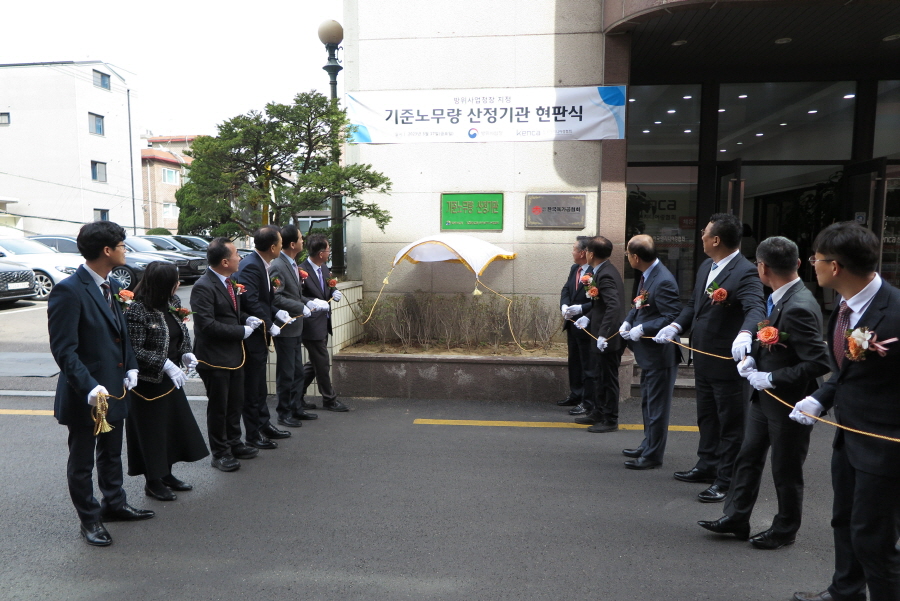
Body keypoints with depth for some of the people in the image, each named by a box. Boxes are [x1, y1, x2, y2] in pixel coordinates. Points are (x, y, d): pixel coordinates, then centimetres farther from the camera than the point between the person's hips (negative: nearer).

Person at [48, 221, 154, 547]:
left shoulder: (114, 286, 5)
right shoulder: (68, 291, -20)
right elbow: (63, 349, -22)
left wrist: (131, 367, 2)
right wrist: (89, 387, -29)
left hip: (115, 388, 8)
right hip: (85, 394, -8)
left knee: (112, 453, 23)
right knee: (82, 461, 13)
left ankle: (114, 504, 41)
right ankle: (89, 519, 29)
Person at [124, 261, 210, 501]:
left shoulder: (173, 302, 1)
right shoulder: (137, 310, -21)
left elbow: (182, 334, 12)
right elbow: (135, 351, -22)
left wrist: (185, 354, -5)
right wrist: (166, 364, -27)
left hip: (170, 377, 8)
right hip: (147, 381, -8)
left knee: (174, 425, 15)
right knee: (150, 429, 5)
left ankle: (166, 474, 32)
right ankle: (152, 482, 21)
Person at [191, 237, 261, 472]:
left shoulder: (229, 282, 8)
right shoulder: (203, 287, -20)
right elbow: (207, 325, -25)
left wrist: (247, 319, 2)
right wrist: (241, 331, -19)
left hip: (235, 354, 9)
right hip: (215, 358, -8)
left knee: (235, 403, 19)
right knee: (218, 407, 6)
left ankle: (233, 444, 36)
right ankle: (220, 453, 22)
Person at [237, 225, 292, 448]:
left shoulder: (260, 264, 9)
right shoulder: (251, 266, -21)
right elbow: (251, 303, -25)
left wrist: (277, 313, 3)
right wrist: (269, 325, -18)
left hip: (260, 334, 10)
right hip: (252, 336, -10)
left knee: (259, 384, 20)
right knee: (252, 386, 2)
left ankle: (264, 424, 33)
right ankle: (253, 434, 14)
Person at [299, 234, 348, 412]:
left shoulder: (324, 269, 7)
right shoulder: (302, 271, -20)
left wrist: (334, 292, -1)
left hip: (324, 322, 9)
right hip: (312, 325, -9)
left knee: (315, 363, 18)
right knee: (322, 364, 3)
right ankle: (329, 400, 18)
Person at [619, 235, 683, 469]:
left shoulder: (663, 281, -24)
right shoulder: (646, 276, 6)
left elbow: (672, 317, -26)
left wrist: (642, 329, -24)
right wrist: (627, 322, 1)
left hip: (660, 354, -10)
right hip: (648, 354, 10)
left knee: (657, 406, 3)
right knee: (647, 403, 22)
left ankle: (653, 455, 15)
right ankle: (648, 444, 38)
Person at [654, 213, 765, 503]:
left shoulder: (745, 272, -20)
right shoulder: (705, 267, 8)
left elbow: (756, 308, -34)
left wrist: (745, 335, -53)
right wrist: (676, 326, 0)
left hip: (729, 362, -9)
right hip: (703, 359, 9)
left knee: (731, 423, 7)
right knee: (707, 417, 22)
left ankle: (727, 480, 19)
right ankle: (707, 466, 39)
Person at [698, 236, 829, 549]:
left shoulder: (799, 308, -27)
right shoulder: (780, 299, 2)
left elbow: (819, 363, -28)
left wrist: (772, 379, -23)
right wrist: (751, 358, -3)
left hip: (789, 403, -9)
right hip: (765, 397, 9)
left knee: (786, 470, 11)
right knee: (748, 458, 16)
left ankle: (785, 530, 31)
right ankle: (736, 518, 30)